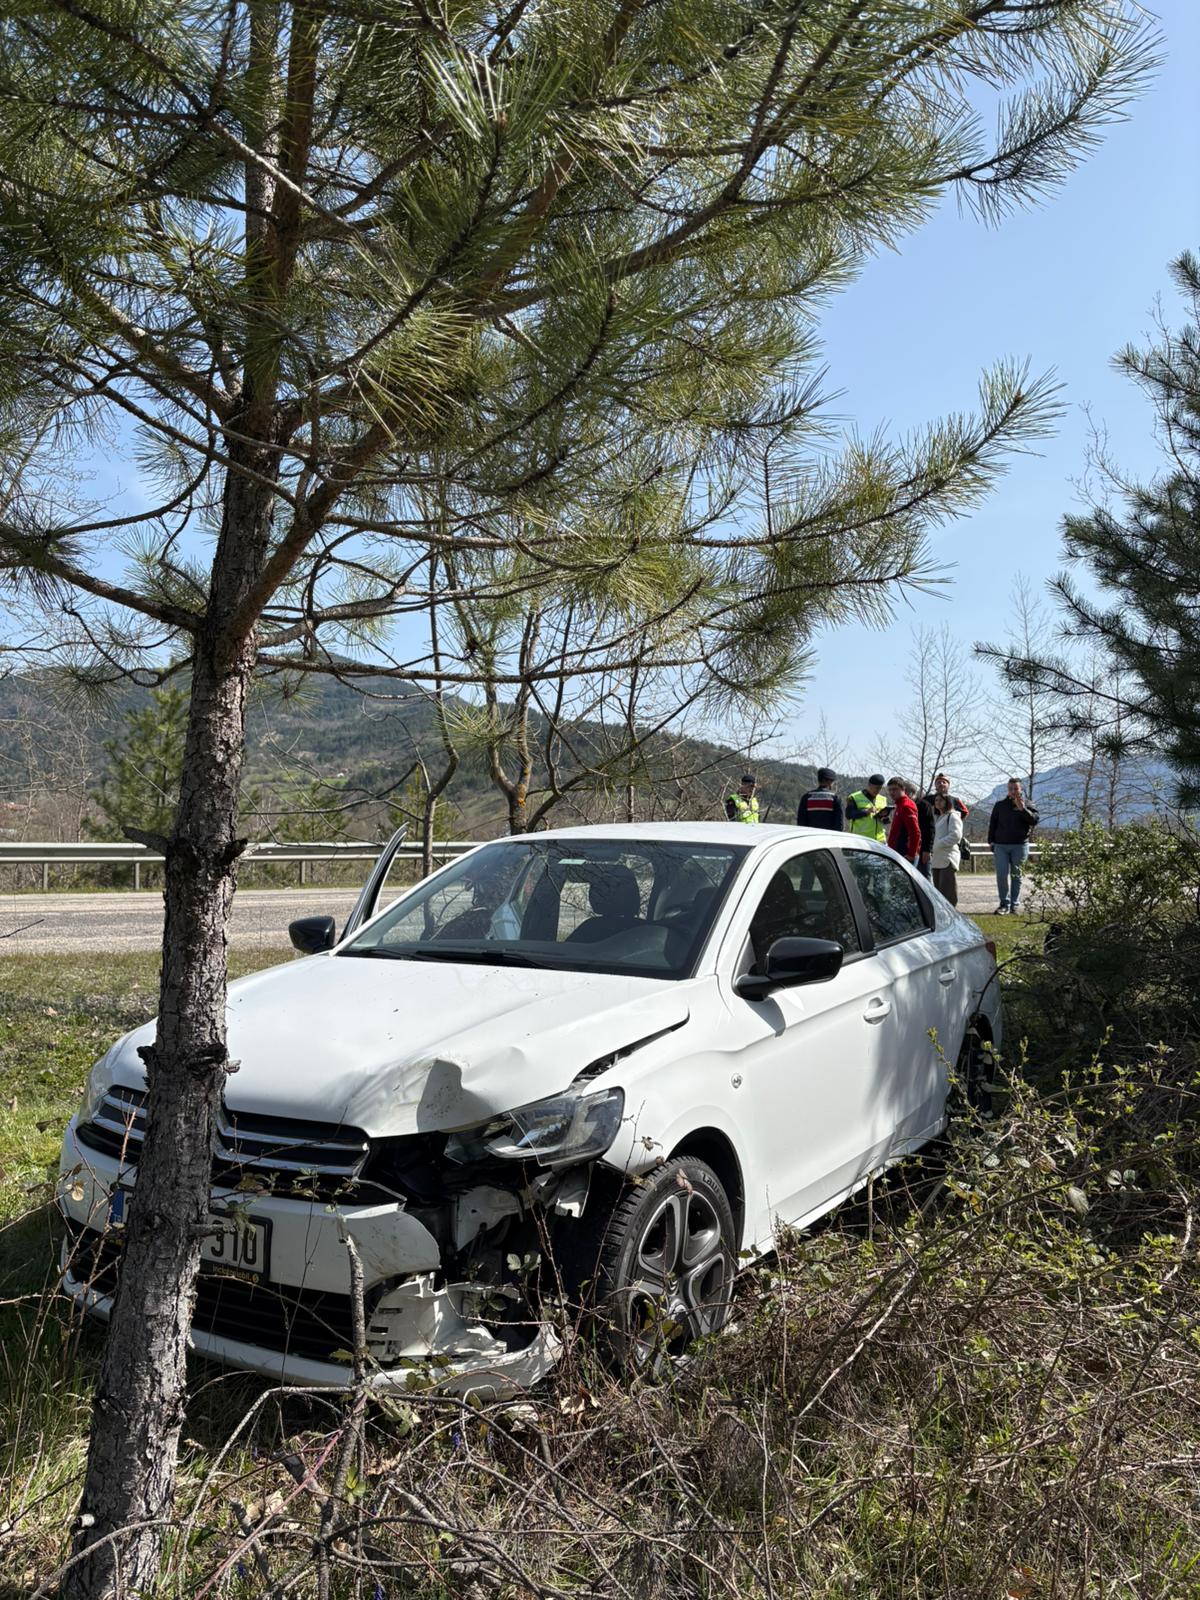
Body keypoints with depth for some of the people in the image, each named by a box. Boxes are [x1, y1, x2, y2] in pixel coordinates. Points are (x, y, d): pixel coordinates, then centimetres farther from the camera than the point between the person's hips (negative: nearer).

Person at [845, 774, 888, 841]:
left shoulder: (882, 799, 18)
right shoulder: (855, 798, 1)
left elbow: (885, 822, 18)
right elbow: (849, 814, -12)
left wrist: (885, 815, -6)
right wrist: (866, 811, -21)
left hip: (879, 839, 6)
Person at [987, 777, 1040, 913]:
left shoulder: (1026, 805, 4)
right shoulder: (1000, 805, 9)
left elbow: (1034, 821, -11)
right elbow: (992, 824, 14)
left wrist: (1022, 809, -21)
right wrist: (991, 841, 7)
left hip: (1019, 846, -1)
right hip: (1001, 845, 1)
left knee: (1016, 876, 5)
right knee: (1001, 875, -8)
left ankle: (1014, 905, 12)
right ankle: (1004, 903, 2)